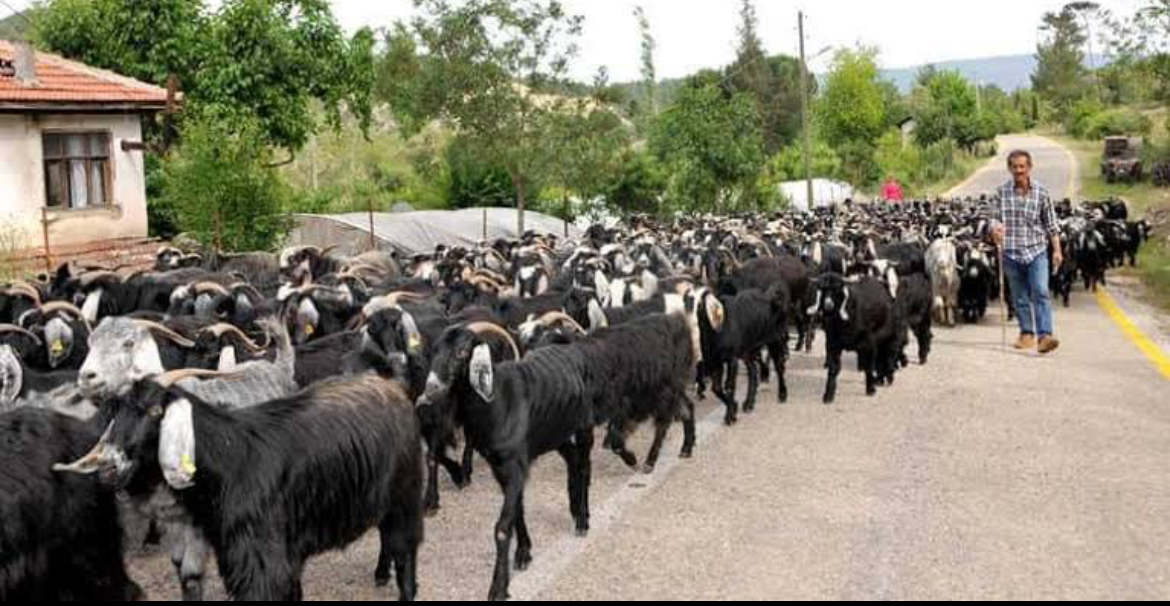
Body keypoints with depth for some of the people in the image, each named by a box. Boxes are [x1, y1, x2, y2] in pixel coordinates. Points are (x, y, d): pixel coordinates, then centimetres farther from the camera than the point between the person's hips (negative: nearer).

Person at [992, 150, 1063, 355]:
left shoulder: (1041, 192, 1)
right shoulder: (1003, 192, 2)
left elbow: (1051, 225, 6)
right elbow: (997, 218, 3)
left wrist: (1057, 250, 3)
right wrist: (996, 227, -21)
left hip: (1036, 251, -2)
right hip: (1011, 253, 2)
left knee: (1041, 292, -15)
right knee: (1020, 297, 11)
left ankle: (1045, 335, -21)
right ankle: (1027, 334, 24)